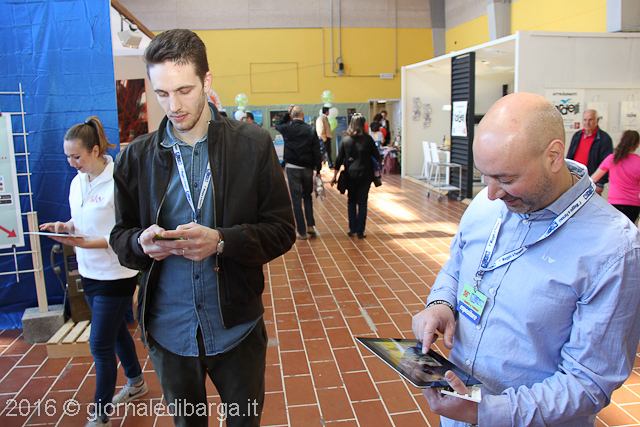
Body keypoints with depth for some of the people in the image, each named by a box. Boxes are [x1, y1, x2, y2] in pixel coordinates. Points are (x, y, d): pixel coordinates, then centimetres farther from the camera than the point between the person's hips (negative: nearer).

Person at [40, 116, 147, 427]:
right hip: (89, 272, 8)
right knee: (115, 332, 22)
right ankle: (136, 383, 43)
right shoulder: (77, 182, 5)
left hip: (116, 275, -8)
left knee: (100, 345, 0)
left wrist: (86, 242, -25)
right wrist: (64, 226, -4)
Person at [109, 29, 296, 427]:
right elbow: (121, 236, 6)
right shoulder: (137, 156, -1)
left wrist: (221, 241, -25)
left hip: (237, 329, -1)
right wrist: (142, 242, -18)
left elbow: (282, 229, -8)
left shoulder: (253, 144, -8)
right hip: (168, 330, 2)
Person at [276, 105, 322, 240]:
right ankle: (310, 225, 13)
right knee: (307, 196, 19)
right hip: (307, 168, 1)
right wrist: (318, 169, 4)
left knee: (296, 199, 3)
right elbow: (317, 151, -4)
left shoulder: (287, 128, -5)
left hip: (292, 168, -1)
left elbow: (277, 125, 19)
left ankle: (302, 232, 5)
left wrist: (287, 113, 18)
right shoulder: (311, 130, -4)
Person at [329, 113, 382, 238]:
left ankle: (352, 229, 15)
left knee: (351, 201, 15)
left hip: (350, 175, 2)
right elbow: (377, 157, 0)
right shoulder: (368, 139, -6)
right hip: (365, 175, -1)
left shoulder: (345, 139, -2)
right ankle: (360, 232, 7)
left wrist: (335, 175, 6)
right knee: (362, 202, 5)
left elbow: (339, 159, 0)